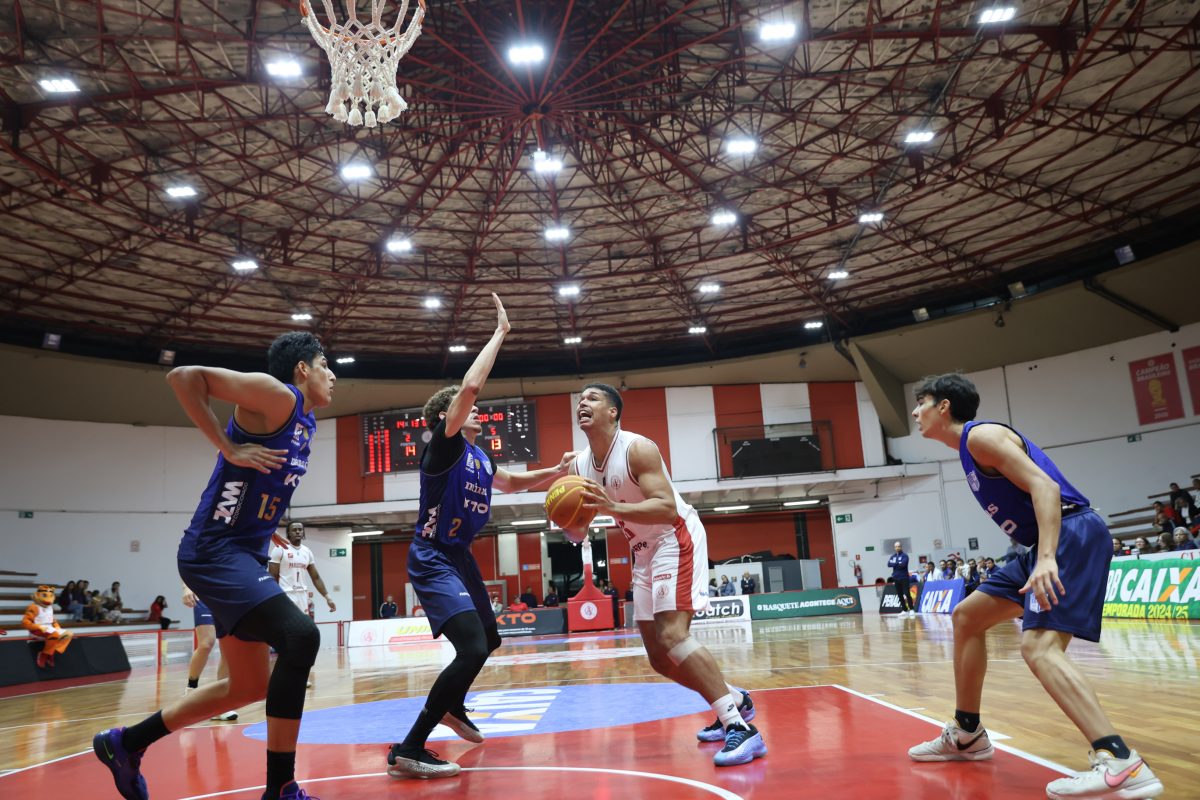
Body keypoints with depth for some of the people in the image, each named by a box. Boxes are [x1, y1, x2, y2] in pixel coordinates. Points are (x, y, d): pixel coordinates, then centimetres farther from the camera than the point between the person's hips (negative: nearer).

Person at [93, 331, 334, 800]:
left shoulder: (306, 421, 15)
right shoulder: (276, 395, -12)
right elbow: (184, 376, -18)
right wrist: (229, 447, -20)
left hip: (245, 557, 10)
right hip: (215, 551, -10)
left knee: (249, 685, 15)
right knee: (300, 637, -26)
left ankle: (124, 743, 33)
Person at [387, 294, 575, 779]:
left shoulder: (478, 458, 9)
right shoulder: (443, 445, -15)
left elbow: (511, 483, 28)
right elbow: (469, 386, -29)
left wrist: (555, 472, 13)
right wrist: (500, 334, -21)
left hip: (460, 557, 10)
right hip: (433, 559, -9)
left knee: (488, 641, 24)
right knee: (472, 648, -24)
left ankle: (453, 708, 49)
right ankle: (409, 750, -17)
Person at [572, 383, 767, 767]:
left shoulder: (638, 448, -19)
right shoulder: (578, 466, 2)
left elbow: (668, 508, -29)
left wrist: (612, 507, -40)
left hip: (676, 539, -8)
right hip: (643, 550, 8)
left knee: (672, 635, -25)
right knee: (659, 655, 8)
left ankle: (741, 726, -22)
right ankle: (734, 700, 25)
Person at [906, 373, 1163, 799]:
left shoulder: (980, 435, -11)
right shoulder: (970, 447, 19)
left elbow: (1044, 486, -21)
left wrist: (1046, 559, -31)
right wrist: (1040, 558, 22)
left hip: (1072, 533, -11)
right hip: (1048, 544, 11)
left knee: (1039, 645, -26)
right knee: (967, 616, 14)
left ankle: (1121, 764, -31)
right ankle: (967, 735, 21)